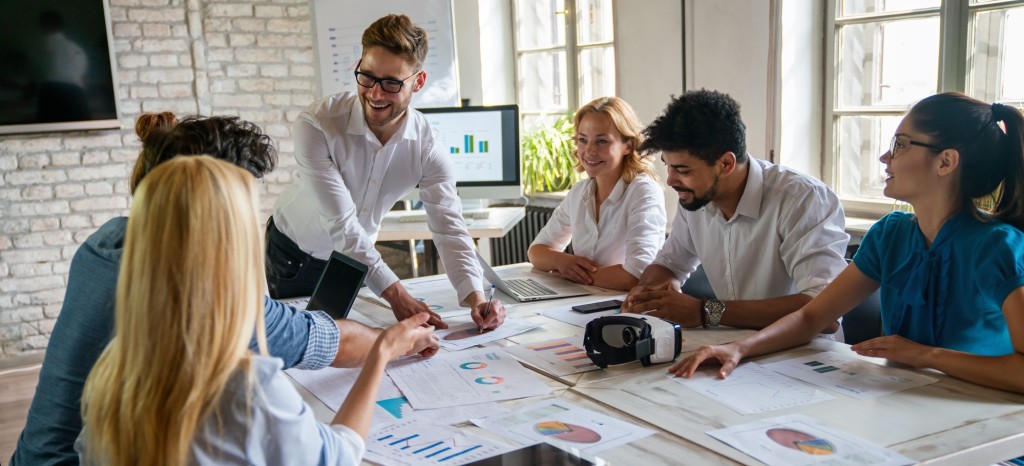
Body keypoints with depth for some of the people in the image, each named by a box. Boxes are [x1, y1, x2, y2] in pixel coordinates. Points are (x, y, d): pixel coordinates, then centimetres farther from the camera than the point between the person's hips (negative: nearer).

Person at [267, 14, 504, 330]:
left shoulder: (427, 146, -19)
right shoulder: (316, 124, -30)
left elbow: (449, 227, -22)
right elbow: (341, 222, -34)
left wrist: (476, 297, -39)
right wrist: (394, 293, -40)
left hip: (356, 259, 3)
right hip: (292, 256, -3)